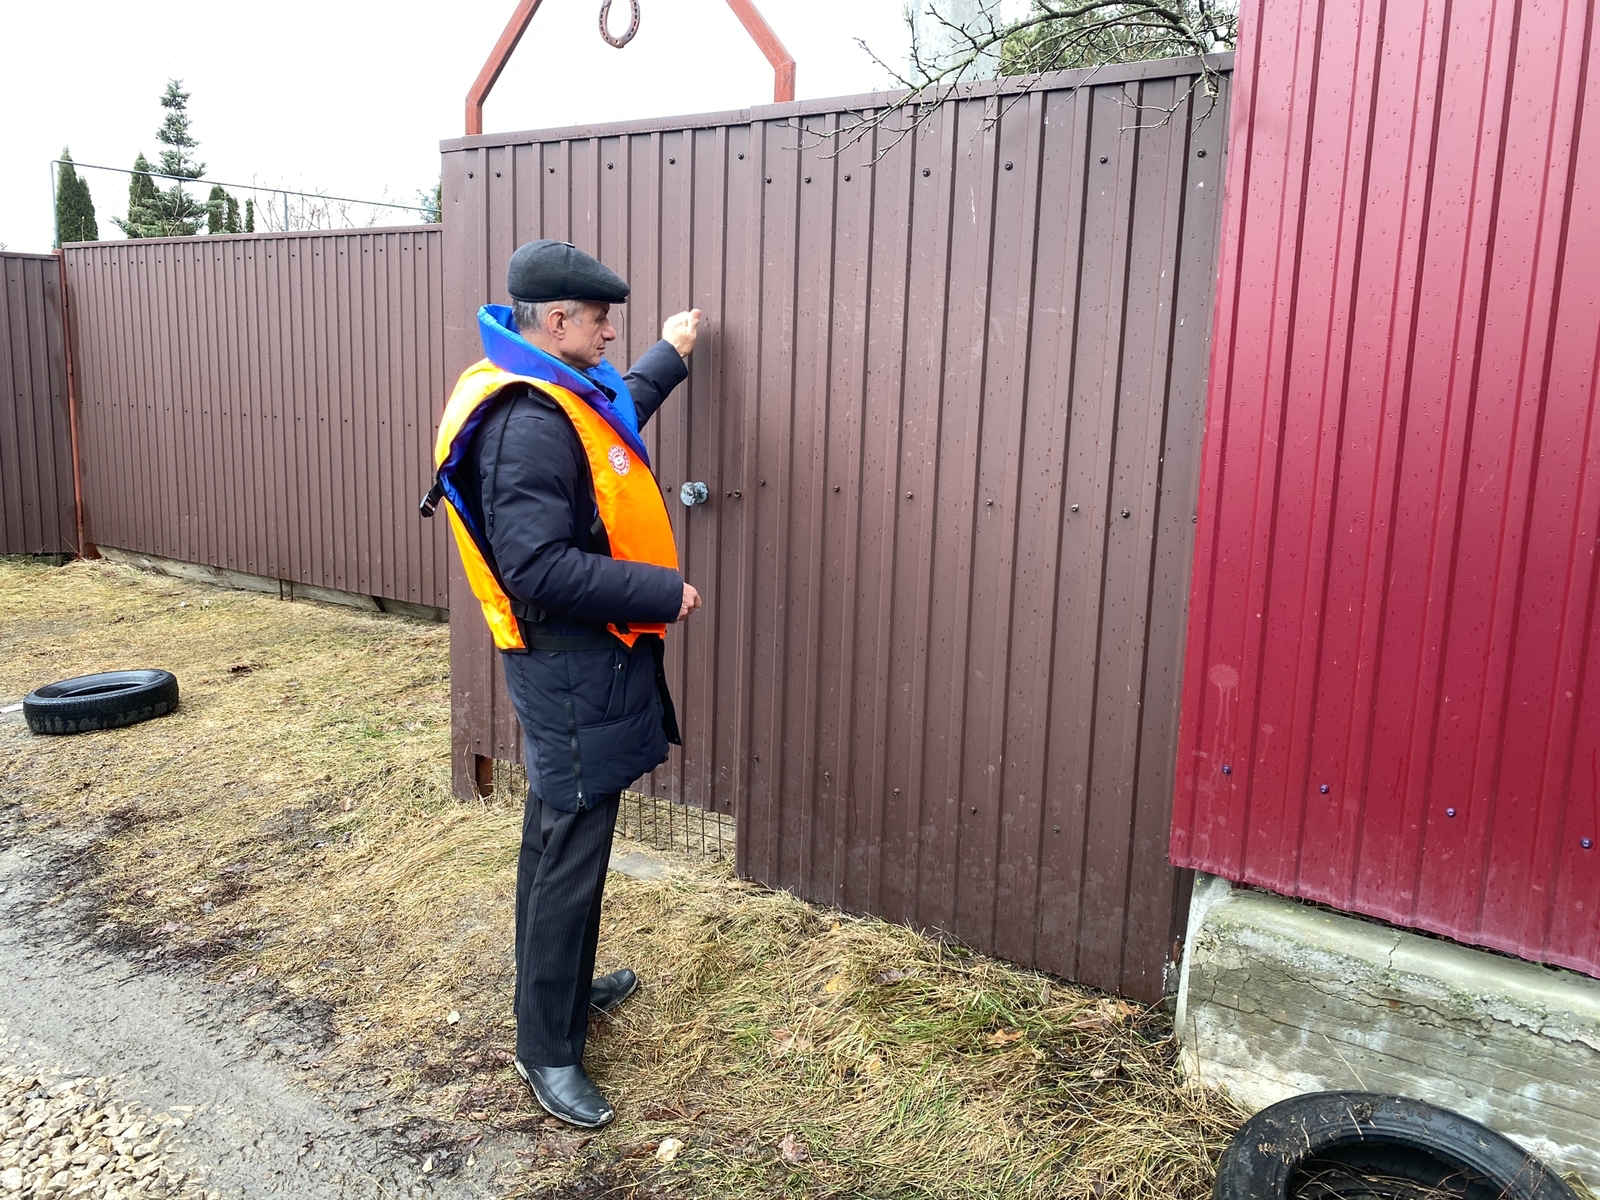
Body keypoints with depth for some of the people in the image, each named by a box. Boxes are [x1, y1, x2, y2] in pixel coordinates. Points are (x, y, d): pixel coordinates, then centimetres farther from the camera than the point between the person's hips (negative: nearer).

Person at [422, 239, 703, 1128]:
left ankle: (569, 987, 42)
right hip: (572, 665, -11)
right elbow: (539, 570, -31)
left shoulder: (563, 396, 8)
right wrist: (663, 592, -23)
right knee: (569, 858, 1)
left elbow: (620, 414, 32)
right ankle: (548, 1049, 18)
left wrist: (670, 356, 43)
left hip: (586, 660, 11)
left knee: (561, 840, 23)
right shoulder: (528, 424, -24)